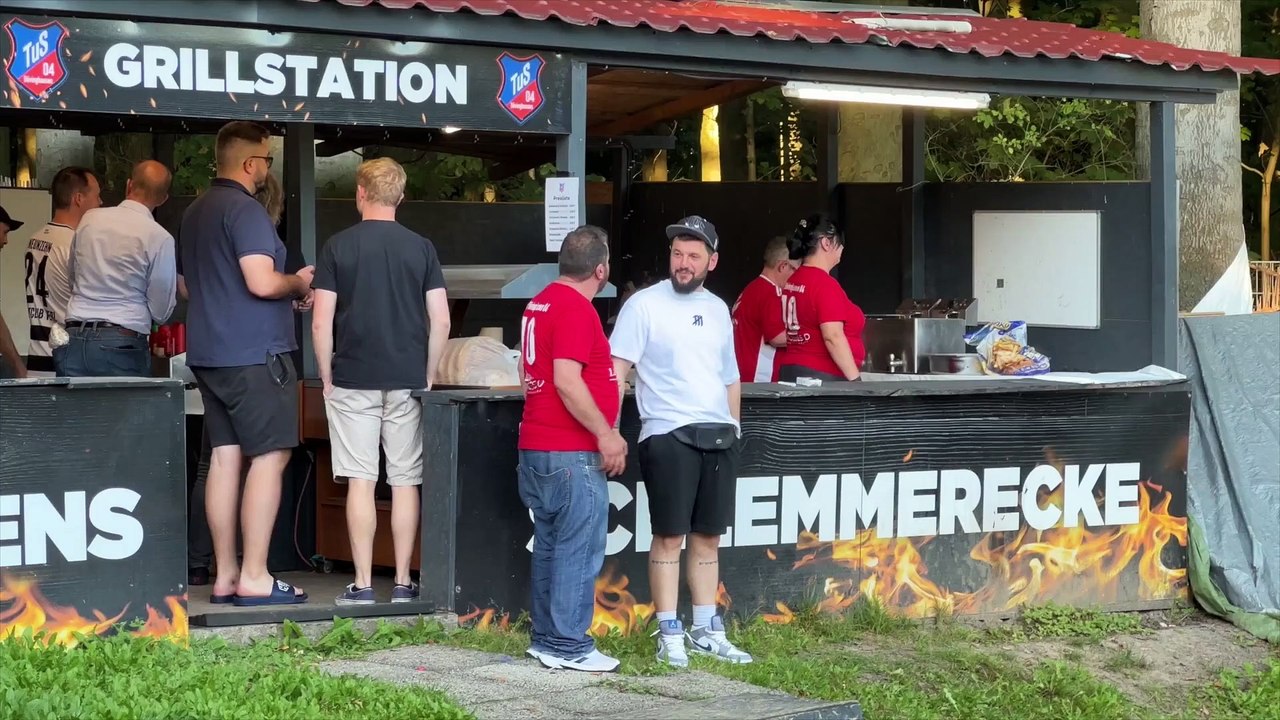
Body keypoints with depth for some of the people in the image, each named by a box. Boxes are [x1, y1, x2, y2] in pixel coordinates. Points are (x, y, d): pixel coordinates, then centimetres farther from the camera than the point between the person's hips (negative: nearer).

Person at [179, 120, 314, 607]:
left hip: (208, 354, 9)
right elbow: (262, 282, -24)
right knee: (269, 457, -5)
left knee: (225, 456, 9)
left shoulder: (195, 213, 16)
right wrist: (298, 283, -5)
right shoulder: (245, 211, -14)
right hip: (254, 352, -9)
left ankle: (225, 575, 10)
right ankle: (254, 578, -7)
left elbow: (185, 284, 26)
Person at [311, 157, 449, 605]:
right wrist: (428, 376, 10)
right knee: (405, 482, 6)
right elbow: (441, 321, 0)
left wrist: (327, 378, 5)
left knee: (360, 482, 1)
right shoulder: (421, 248, 3)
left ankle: (362, 584, 1)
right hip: (407, 381, 1)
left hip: (353, 379, -1)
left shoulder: (338, 247, -2)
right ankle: (403, 583, 9)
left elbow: (321, 322, -5)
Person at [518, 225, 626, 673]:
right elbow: (567, 381, -23)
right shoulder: (576, 309, -15)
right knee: (579, 549, -5)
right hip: (571, 453, -10)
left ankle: (545, 638, 20)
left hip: (537, 447, 10)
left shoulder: (540, 303, 14)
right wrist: (606, 434, -18)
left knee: (550, 545, 14)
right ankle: (569, 646, -3)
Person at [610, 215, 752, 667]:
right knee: (669, 536, -3)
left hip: (718, 436, 6)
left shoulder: (718, 310, 15)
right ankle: (670, 635, 3)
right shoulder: (645, 305, -4)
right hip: (668, 434, -6)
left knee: (708, 536, 11)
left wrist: (733, 428, 18)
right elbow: (616, 370, -10)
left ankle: (705, 631, 19)